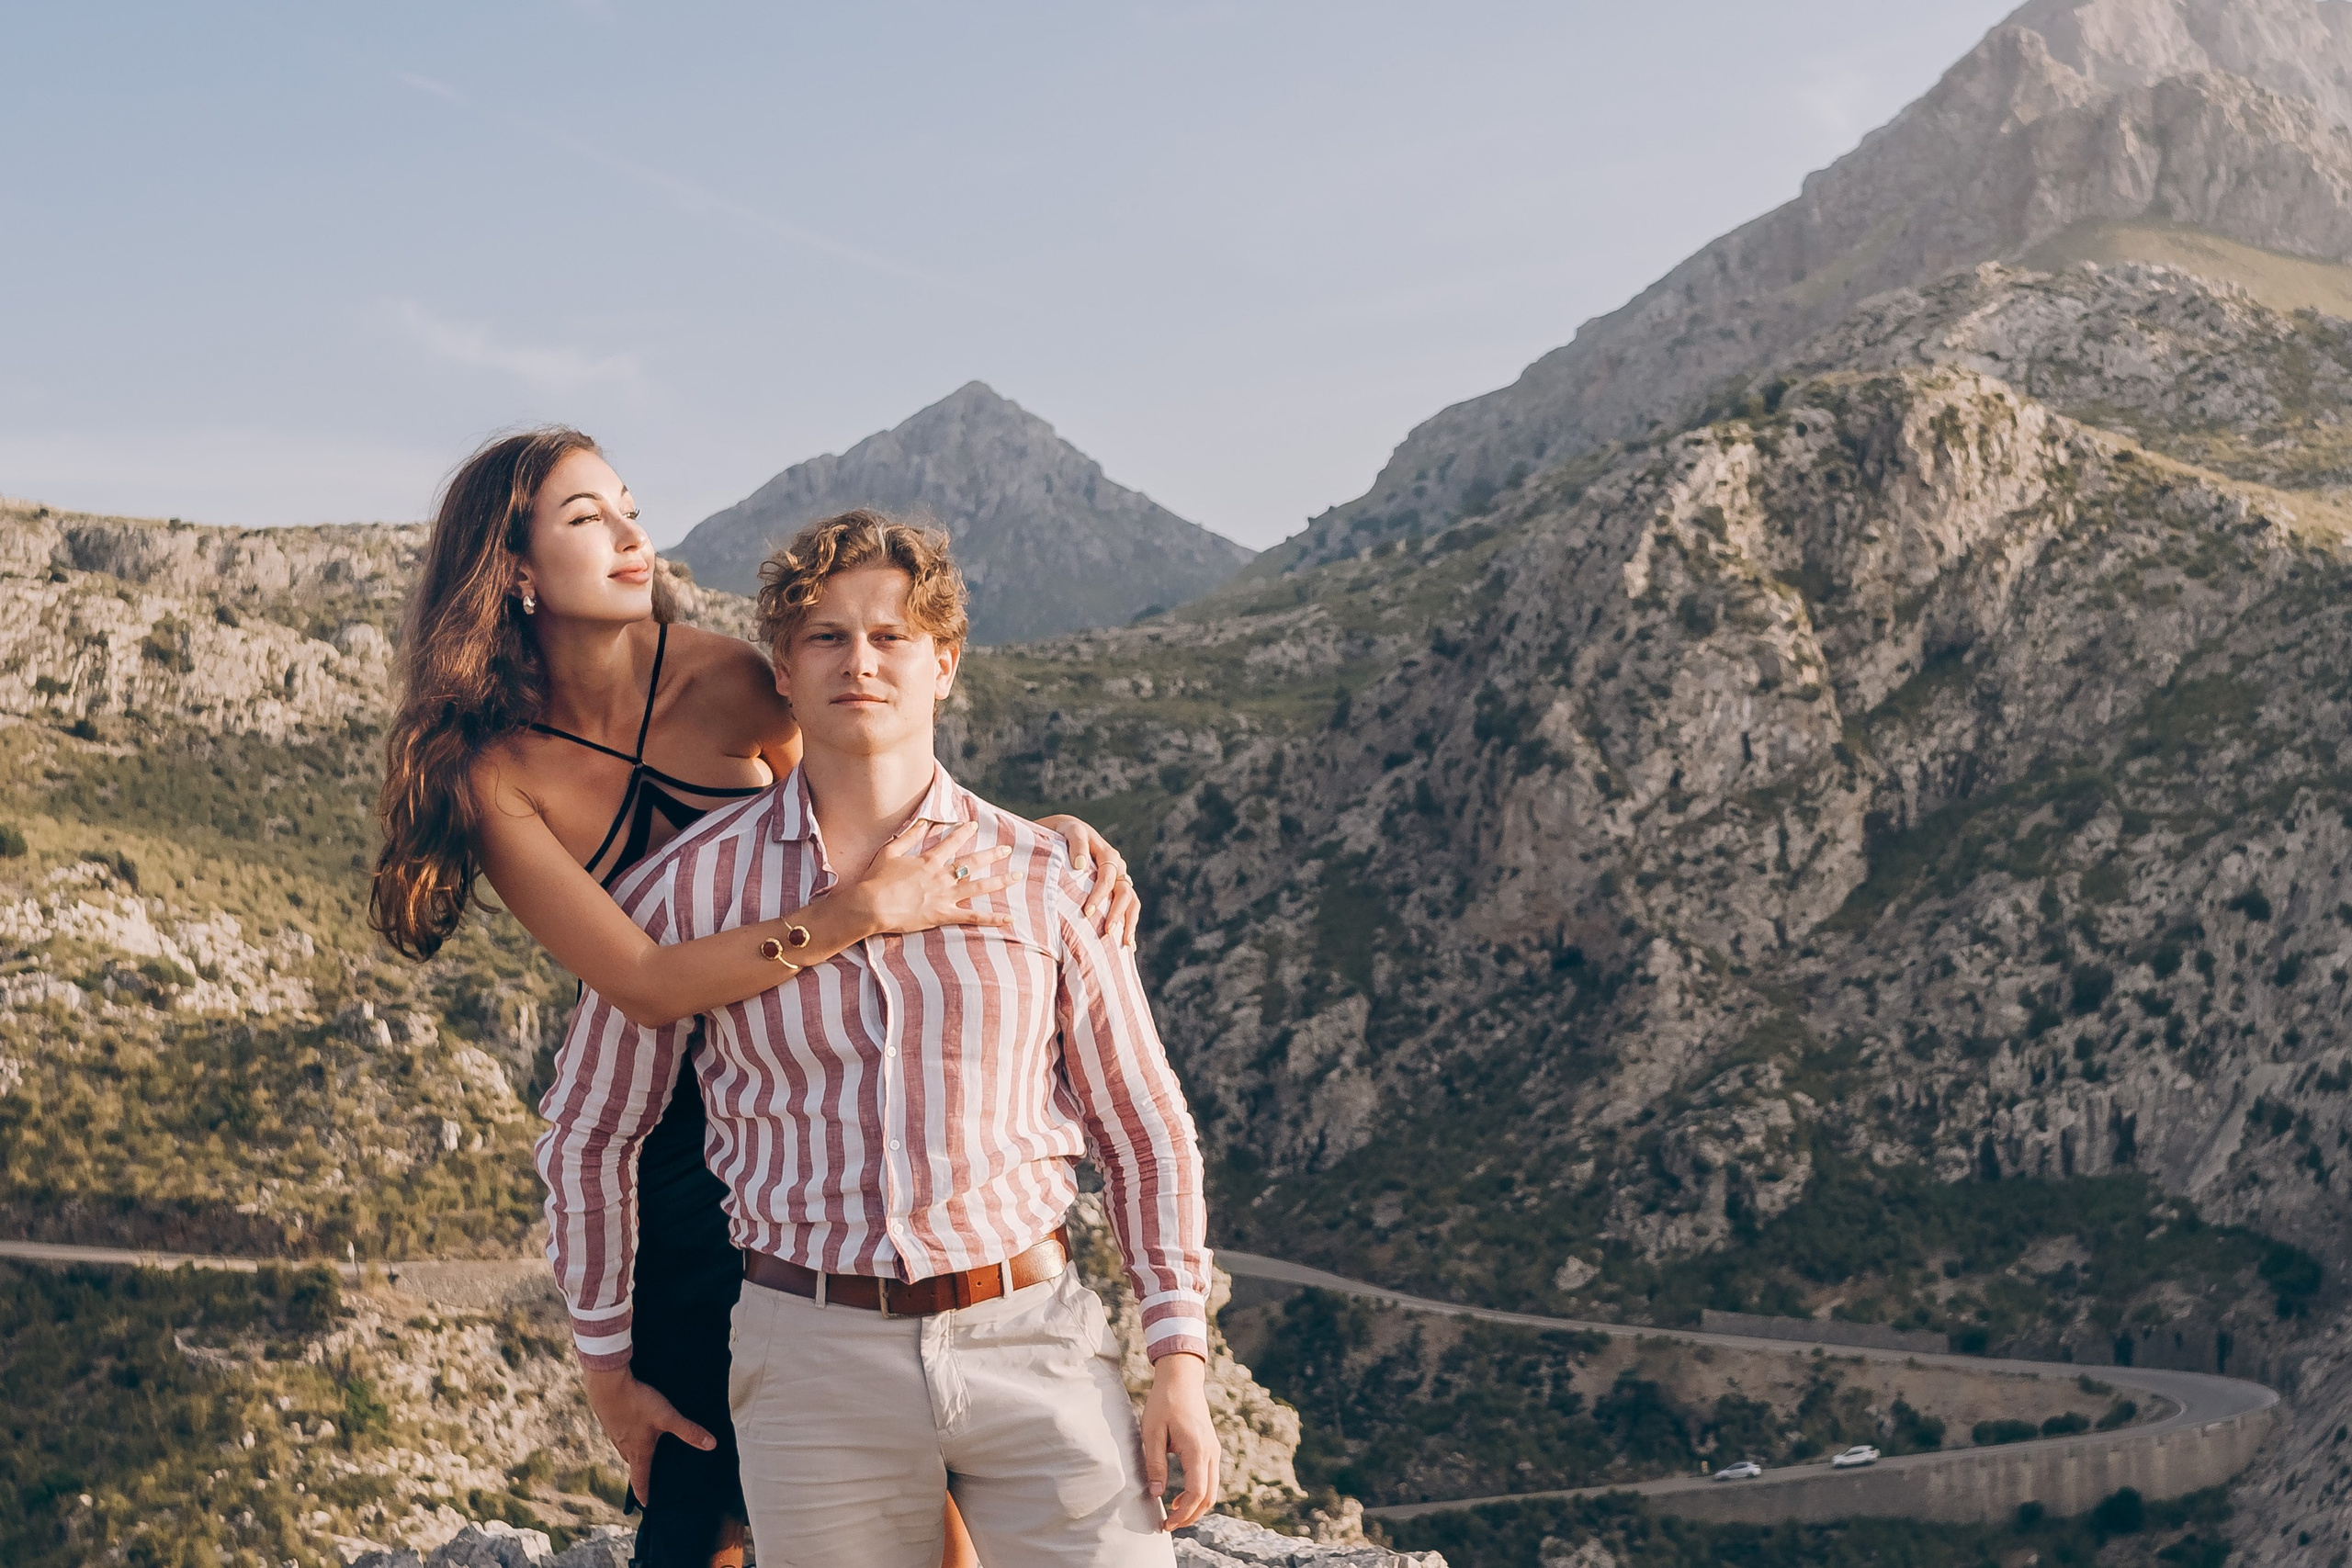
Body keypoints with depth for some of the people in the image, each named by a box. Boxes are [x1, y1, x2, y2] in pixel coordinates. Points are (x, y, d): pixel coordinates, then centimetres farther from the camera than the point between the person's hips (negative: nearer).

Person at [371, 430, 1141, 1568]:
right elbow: (643, 981, -22)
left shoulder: (727, 683, -4)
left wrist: (1048, 830, -7)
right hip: (687, 1162, -1)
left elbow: (879, 825, 10)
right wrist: (864, 910, -29)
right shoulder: (496, 774, -9)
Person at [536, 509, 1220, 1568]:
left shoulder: (1044, 878, 4)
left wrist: (1180, 1360, 1)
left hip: (1032, 1335, 0)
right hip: (814, 1360, 0)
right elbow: (587, 1132, 12)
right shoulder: (690, 885, 1)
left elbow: (1143, 1132, 9)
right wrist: (605, 1355, 16)